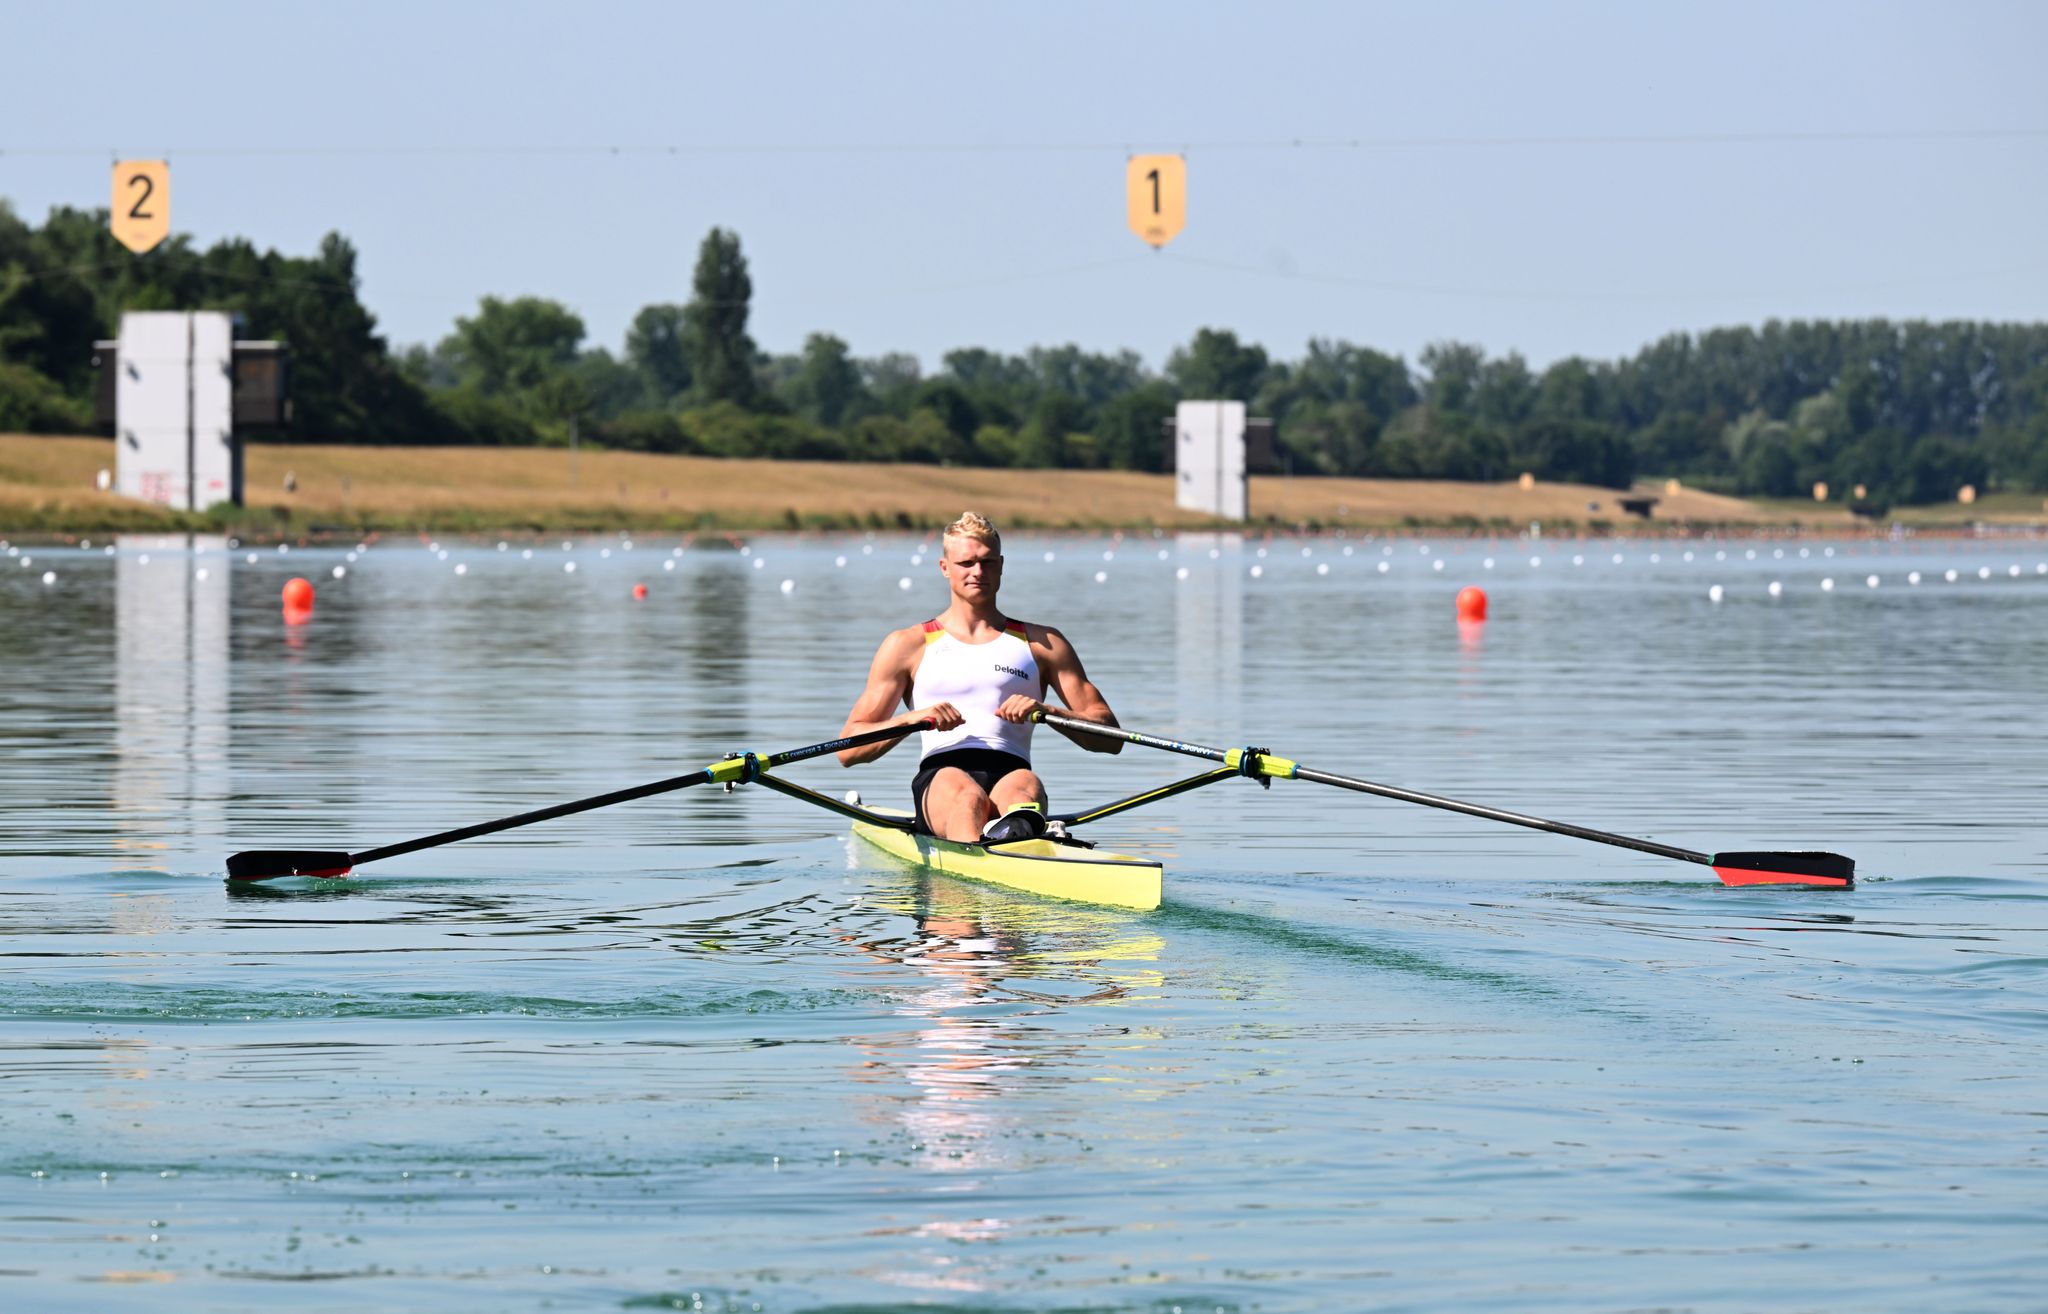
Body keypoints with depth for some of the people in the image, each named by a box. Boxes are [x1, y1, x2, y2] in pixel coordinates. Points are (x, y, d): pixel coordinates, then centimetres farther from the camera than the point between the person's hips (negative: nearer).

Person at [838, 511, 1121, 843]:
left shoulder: (1043, 644, 23)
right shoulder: (909, 645, 21)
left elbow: (1110, 737, 13)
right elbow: (848, 750, 12)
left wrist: (1044, 711, -5)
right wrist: (912, 719, -7)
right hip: (940, 775, -1)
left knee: (1023, 787, -38)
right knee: (965, 793, -39)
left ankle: (1016, 828, -73)